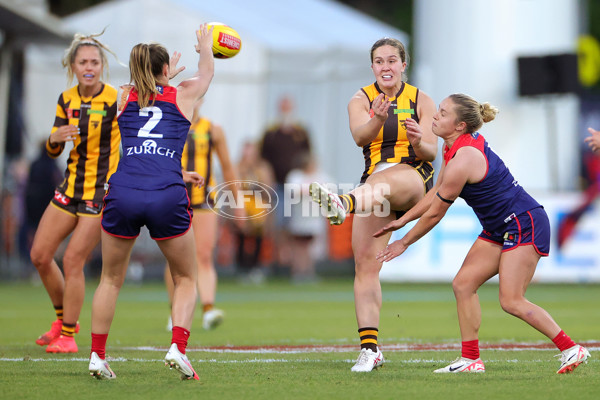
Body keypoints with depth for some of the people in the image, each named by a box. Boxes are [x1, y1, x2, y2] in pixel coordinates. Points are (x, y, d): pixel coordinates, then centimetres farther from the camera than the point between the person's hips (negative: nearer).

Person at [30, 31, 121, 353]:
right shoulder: (66, 100, 4)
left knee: (72, 261, -10)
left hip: (102, 191, -6)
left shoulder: (116, 100, -14)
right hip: (71, 187, 6)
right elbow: (53, 151, 10)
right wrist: (55, 138, -11)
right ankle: (63, 317, 27)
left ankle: (68, 335, 4)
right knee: (40, 255, 6)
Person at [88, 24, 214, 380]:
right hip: (167, 197, -2)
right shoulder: (183, 95, 14)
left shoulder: (126, 97, 18)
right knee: (186, 278, 15)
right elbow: (207, 71, 37)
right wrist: (205, 44, 57)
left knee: (111, 279, 20)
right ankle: (178, 348, -4)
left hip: (122, 194, 2)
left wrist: (159, 78, 63)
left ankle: (97, 355, 17)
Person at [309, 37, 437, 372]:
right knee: (365, 263, -10)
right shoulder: (361, 100, 8)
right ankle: (370, 349, -10)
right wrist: (377, 120, -34)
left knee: (385, 180, -39)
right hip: (374, 188, 3)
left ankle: (345, 203, -73)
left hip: (416, 180, -3)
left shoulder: (421, 101, 7)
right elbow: (360, 136, -13)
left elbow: (431, 152, -2)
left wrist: (419, 141, -25)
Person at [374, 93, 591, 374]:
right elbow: (438, 190, 15)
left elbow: (435, 213, -15)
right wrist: (402, 221, 12)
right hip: (500, 229, 10)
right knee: (463, 283, 2)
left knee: (512, 301, -13)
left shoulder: (462, 161, -25)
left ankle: (571, 349, -4)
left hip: (524, 224, -10)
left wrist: (404, 243, -2)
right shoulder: (456, 145, 3)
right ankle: (471, 359, 6)